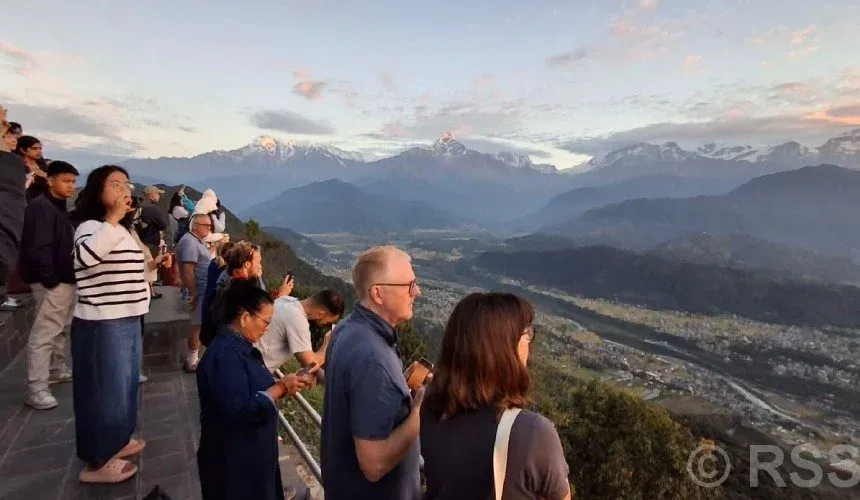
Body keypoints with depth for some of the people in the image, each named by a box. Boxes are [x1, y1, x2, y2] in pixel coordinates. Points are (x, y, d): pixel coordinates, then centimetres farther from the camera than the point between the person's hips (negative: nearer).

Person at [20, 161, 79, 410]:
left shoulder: (60, 208, 16)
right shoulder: (40, 207, -14)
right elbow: (38, 247, -22)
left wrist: (69, 277, 15)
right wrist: (50, 279, -20)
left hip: (66, 280, 10)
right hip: (52, 282, -10)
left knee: (60, 329, 20)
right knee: (44, 333, -6)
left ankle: (56, 370, 35)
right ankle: (36, 388, -1)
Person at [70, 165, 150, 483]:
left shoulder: (122, 230, 13)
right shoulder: (91, 226, -14)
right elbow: (86, 255, -38)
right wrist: (114, 217, -32)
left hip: (127, 320, 9)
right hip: (102, 324, -9)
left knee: (125, 384, 21)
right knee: (105, 389, 2)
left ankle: (116, 441, 39)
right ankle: (98, 461, 18)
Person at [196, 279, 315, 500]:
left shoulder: (240, 346, 5)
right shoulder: (224, 355, -27)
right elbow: (239, 411, -32)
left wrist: (285, 385, -5)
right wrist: (280, 388, -24)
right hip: (233, 463, -9)